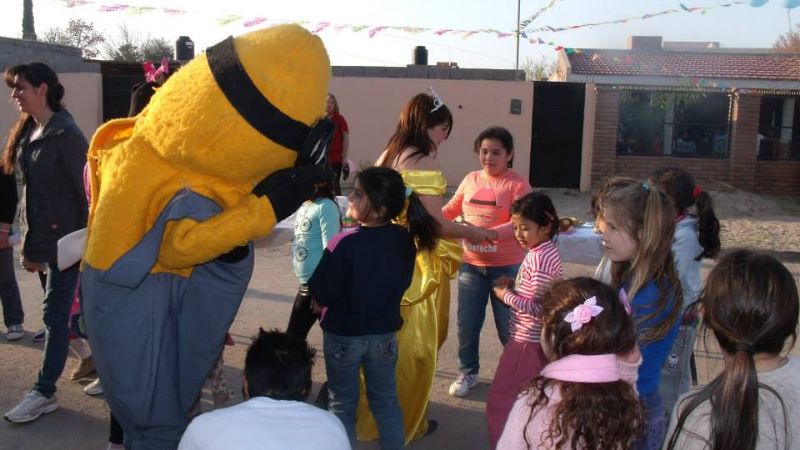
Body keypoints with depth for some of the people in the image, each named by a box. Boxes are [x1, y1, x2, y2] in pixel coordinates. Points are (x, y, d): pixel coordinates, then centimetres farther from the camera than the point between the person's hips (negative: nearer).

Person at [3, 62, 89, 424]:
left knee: (55, 315, -2)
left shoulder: (65, 135, -16)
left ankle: (44, 392, 6)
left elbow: (87, 191, -16)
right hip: (39, 235, 8)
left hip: (64, 238, -8)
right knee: (61, 312, 15)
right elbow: (30, 187, 15)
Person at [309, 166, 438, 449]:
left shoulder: (345, 243, -25)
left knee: (342, 405, 14)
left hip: (344, 336, -4)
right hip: (384, 335, 4)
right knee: (386, 401, 20)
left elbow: (322, 294, -19)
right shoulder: (405, 240, -9)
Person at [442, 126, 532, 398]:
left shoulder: (517, 184, -10)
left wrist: (488, 233, -34)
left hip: (506, 268, -4)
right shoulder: (470, 180, 5)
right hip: (471, 265, 4)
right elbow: (451, 209, 13)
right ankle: (468, 372, 28)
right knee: (467, 324, 10)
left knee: (509, 328, 6)